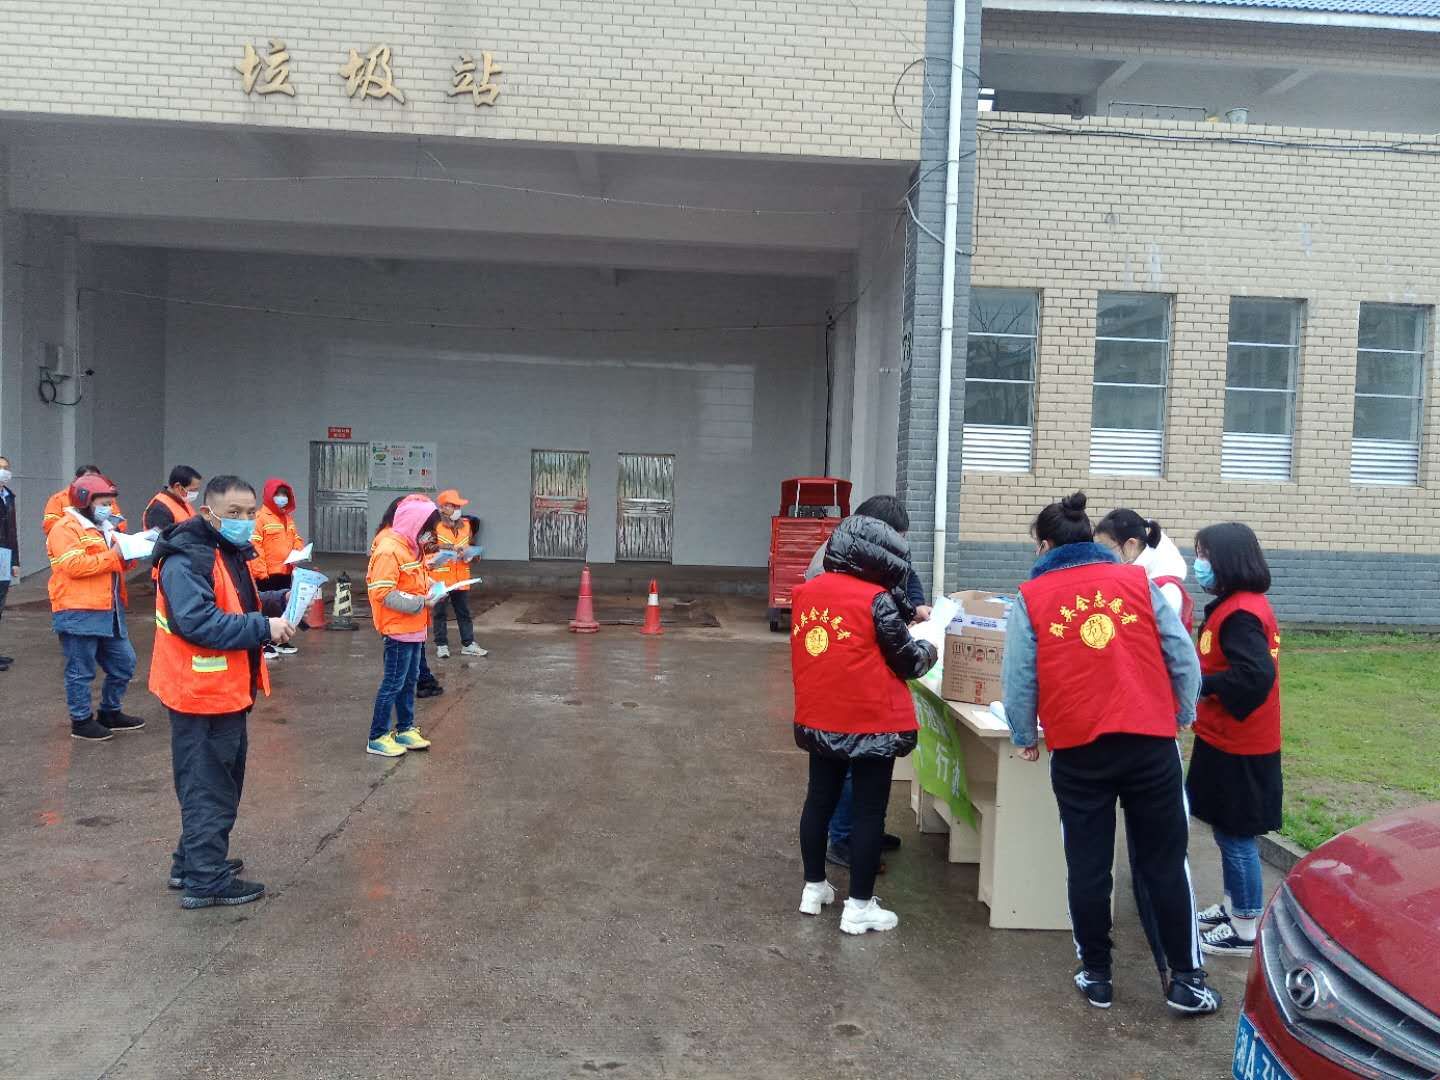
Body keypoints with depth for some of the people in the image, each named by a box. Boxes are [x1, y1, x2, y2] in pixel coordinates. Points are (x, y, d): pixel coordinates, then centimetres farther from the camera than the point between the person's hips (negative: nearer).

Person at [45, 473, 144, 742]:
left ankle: (110, 713, 27)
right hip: (79, 614, -9)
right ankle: (81, 721, 13)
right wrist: (114, 555, -19)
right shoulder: (66, 528, -9)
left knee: (124, 664, 13)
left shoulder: (103, 527, 20)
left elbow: (115, 564, 25)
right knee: (81, 671, 2)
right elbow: (75, 566, -21)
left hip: (109, 612, 9)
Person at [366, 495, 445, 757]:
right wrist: (420, 603, -22)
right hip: (398, 629, -9)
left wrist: (434, 587, 1)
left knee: (409, 680, 17)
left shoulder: (413, 546, 9)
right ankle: (377, 738, 10)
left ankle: (405, 729, 29)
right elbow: (382, 593, -24)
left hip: (415, 628, 9)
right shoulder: (389, 550, -20)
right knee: (393, 683, -1)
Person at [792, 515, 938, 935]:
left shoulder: (806, 593, 2)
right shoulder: (876, 600, -17)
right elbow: (908, 662, -8)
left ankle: (814, 887, 31)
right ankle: (859, 906, 13)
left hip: (817, 721, 6)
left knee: (819, 800, 19)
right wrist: (928, 649, 13)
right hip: (871, 725, -6)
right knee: (869, 810, 6)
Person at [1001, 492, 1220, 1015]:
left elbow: (1018, 678, 0)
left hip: (1078, 749, -1)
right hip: (1151, 742, 1)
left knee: (1088, 865, 11)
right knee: (1165, 862, 12)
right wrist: (1182, 718, 15)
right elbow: (1184, 657, 3)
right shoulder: (1138, 581, 6)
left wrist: (1024, 737, 13)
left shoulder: (1031, 596, 2)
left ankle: (1096, 975, 21)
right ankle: (1186, 979, 18)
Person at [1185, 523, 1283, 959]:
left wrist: (1201, 685, -20)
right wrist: (1200, 677, 2)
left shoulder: (1240, 614, -21)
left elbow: (1255, 675, -30)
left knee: (1237, 838, 2)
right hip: (1229, 742, 9)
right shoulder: (1239, 605, 10)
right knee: (1229, 833, 20)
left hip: (1238, 750, -9)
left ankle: (1245, 930, 14)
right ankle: (1234, 907, 33)